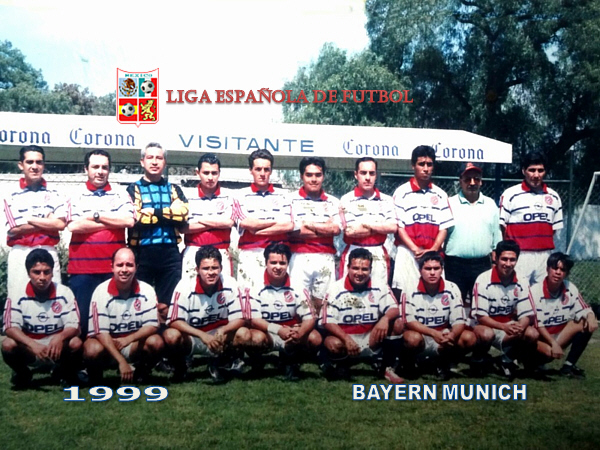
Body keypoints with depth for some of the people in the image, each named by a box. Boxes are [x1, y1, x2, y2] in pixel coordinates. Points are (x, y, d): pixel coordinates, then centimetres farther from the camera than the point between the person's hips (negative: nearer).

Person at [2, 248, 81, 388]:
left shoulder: (64, 293, -10)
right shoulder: (18, 295, -10)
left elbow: (74, 326, -13)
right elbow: (10, 327, -18)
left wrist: (60, 337, -38)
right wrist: (33, 345, -37)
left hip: (57, 348, 0)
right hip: (29, 349, 1)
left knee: (75, 343, -31)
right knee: (8, 345, -29)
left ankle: (67, 373, 3)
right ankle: (22, 374, 5)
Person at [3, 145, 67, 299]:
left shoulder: (55, 196, 9)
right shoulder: (12, 197, 5)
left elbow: (60, 224, -5)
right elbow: (13, 229, -5)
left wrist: (29, 219, -6)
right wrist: (48, 222, -5)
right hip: (20, 254, 0)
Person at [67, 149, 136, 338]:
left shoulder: (121, 195, 10)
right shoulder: (76, 196, 7)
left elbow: (129, 221, -7)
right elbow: (74, 226, -9)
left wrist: (96, 215, -6)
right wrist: (114, 223, -6)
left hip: (113, 268, 1)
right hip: (82, 268, -1)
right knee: (81, 318, 2)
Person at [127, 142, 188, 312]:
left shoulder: (174, 189, 14)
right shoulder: (134, 189, 6)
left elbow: (183, 215, -6)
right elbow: (136, 218, -12)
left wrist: (153, 212, -10)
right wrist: (169, 213, -6)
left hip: (170, 253, 2)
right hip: (142, 253, -2)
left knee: (167, 305, 6)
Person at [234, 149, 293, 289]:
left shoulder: (281, 195, 13)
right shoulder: (242, 195, 10)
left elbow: (289, 225, 0)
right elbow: (245, 222, -5)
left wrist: (257, 230, -4)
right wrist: (276, 222, 2)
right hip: (250, 254, -1)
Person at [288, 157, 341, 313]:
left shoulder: (333, 202, 13)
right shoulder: (292, 199, 3)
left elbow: (336, 229, -1)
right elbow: (292, 231, -8)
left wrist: (309, 224, -5)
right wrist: (325, 228, -5)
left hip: (326, 259, 3)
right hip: (300, 258, -2)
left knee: (321, 304, 5)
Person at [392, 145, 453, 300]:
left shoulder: (440, 195, 13)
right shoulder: (402, 192, 3)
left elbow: (444, 227, 8)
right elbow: (398, 226, -2)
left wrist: (432, 250, -8)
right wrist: (415, 249, -12)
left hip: (433, 256, 3)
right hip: (407, 254, -3)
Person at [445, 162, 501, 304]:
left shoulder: (490, 204, 10)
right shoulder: (450, 203, 1)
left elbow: (497, 237, 13)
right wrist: (440, 265, -3)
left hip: (483, 265, 2)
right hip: (455, 265, -2)